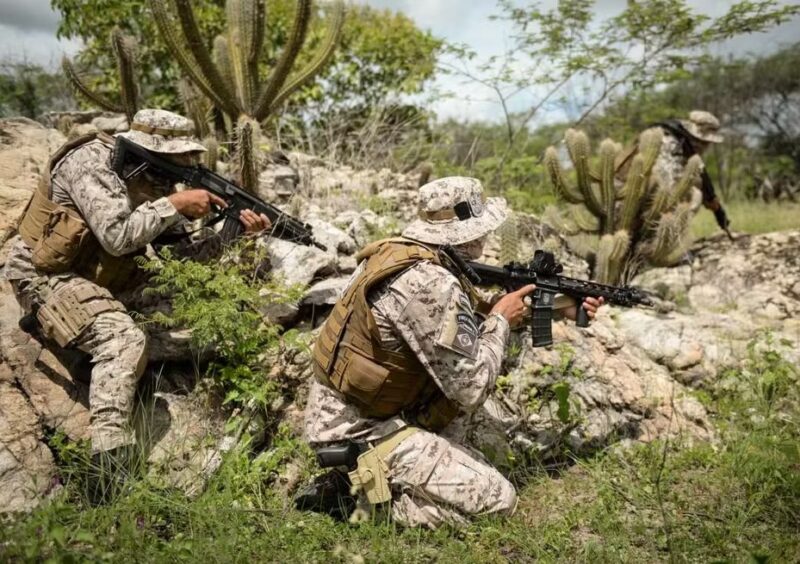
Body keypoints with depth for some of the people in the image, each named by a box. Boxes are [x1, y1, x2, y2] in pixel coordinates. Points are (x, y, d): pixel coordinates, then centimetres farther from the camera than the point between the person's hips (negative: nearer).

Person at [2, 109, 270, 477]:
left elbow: (183, 244, 1)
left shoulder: (152, 179, 2)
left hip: (99, 276, 9)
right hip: (45, 274, -9)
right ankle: (107, 465, -33)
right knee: (124, 339, -29)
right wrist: (175, 204, -25)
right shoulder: (91, 161, -20)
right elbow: (117, 236, -31)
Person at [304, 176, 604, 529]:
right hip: (358, 434, -9)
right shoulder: (431, 285, -24)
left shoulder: (401, 252, 4)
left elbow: (461, 328, 14)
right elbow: (472, 389, -19)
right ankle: (368, 505, -6)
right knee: (498, 500, -5)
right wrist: (501, 320, -3)